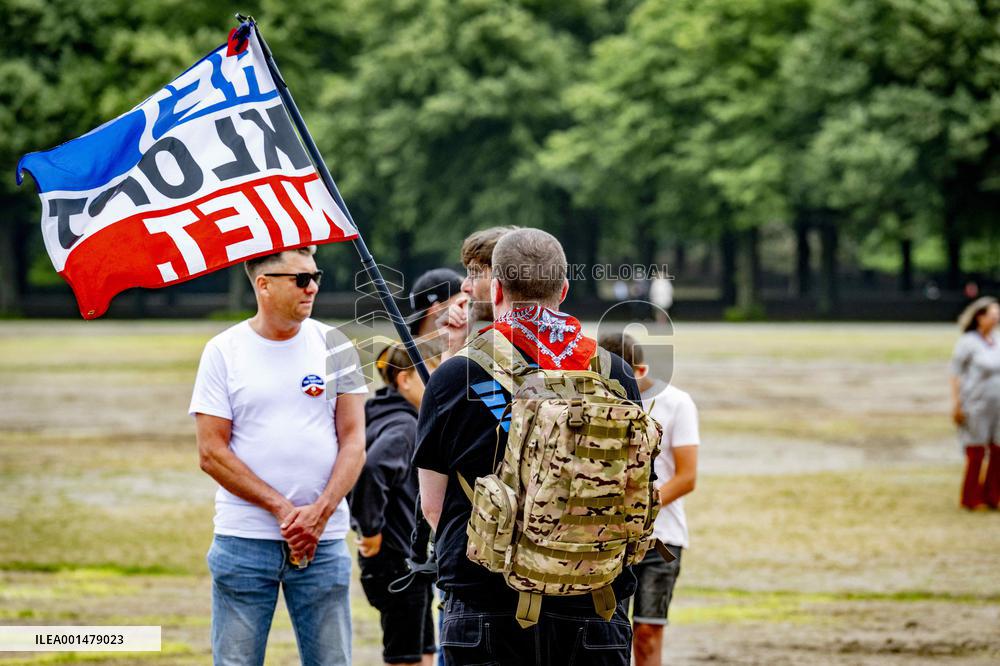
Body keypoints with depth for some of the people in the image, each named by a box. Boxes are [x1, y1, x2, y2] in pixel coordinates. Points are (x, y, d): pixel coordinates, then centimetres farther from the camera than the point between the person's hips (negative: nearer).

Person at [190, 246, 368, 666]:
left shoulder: (334, 347, 6)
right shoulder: (223, 352, 1)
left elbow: (353, 441, 4)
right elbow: (211, 453, -3)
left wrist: (320, 512, -11)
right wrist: (282, 508, -11)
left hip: (324, 539, 1)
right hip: (244, 540, -1)